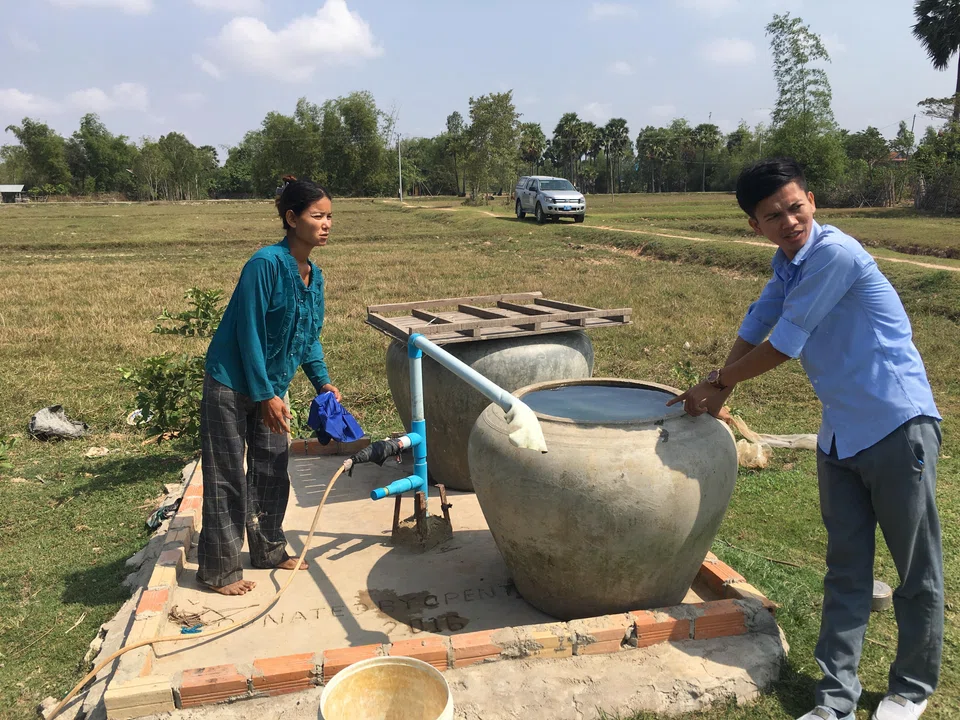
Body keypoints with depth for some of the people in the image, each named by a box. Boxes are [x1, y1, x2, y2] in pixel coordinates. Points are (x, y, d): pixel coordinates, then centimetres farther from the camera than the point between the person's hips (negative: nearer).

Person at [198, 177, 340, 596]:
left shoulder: (314, 275, 2)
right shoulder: (266, 264, -23)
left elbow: (309, 336, 13)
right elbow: (249, 333, -23)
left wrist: (322, 381, 3)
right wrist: (266, 396, -21)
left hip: (270, 387, 8)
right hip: (231, 385, -8)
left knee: (271, 473, 16)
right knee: (227, 479, 2)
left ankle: (269, 551, 33)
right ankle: (218, 570, 16)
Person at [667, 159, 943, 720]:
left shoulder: (835, 253, -19)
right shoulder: (788, 264, 9)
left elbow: (782, 346, -17)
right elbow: (755, 329, 20)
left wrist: (718, 382, -4)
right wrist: (719, 392, 12)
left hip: (899, 427, -8)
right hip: (841, 436, 8)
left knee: (917, 573, 10)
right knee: (846, 574, 11)